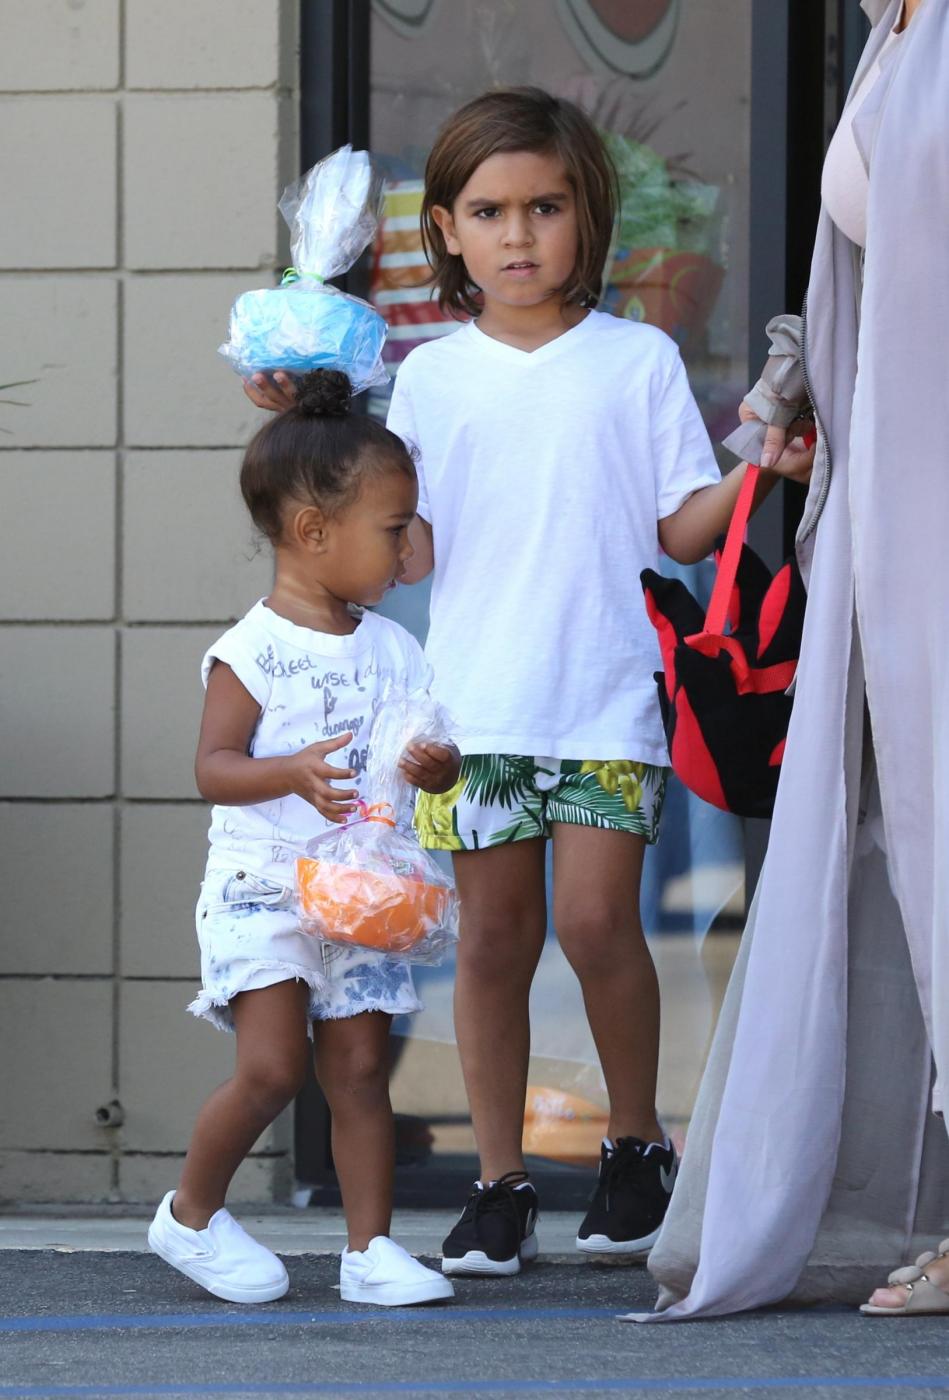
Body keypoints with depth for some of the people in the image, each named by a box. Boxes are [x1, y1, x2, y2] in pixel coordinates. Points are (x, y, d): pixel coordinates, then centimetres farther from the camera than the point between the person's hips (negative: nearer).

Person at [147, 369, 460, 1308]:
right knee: (272, 1066, -13)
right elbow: (213, 766, -14)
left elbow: (436, 754, 13)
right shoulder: (254, 650, -9)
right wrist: (293, 773, -31)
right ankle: (190, 1213, 7)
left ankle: (370, 1248, 5)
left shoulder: (393, 649, 10)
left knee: (359, 1069, 2)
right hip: (262, 885, -5)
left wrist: (436, 766, -12)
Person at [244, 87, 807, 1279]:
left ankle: (636, 1142, 11)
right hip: (475, 698, 2)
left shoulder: (639, 361, 5)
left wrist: (756, 474, -12)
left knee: (597, 919, -10)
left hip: (604, 698, -2)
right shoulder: (431, 378, 9)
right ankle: (499, 1184, 10)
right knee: (493, 934, 3)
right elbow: (410, 549, 3)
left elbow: (683, 526, 6)